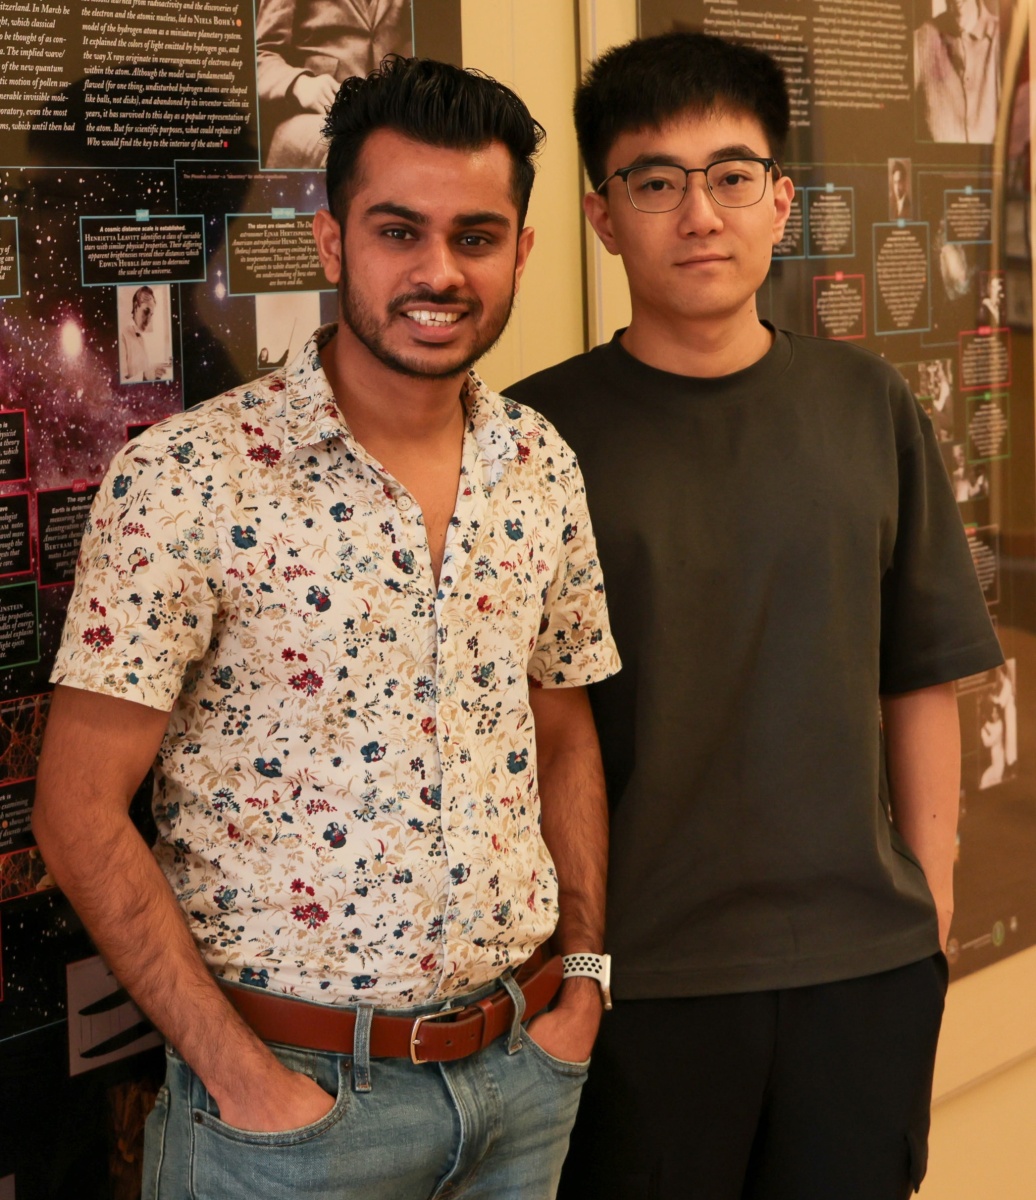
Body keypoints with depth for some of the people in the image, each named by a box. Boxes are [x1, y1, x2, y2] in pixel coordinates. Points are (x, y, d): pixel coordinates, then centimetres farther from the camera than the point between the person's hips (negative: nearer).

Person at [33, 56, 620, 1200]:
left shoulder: (543, 470, 2)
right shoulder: (187, 479, -14)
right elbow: (81, 811, -13)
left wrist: (585, 973, 4)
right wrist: (239, 1073, -14)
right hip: (293, 1088, -5)